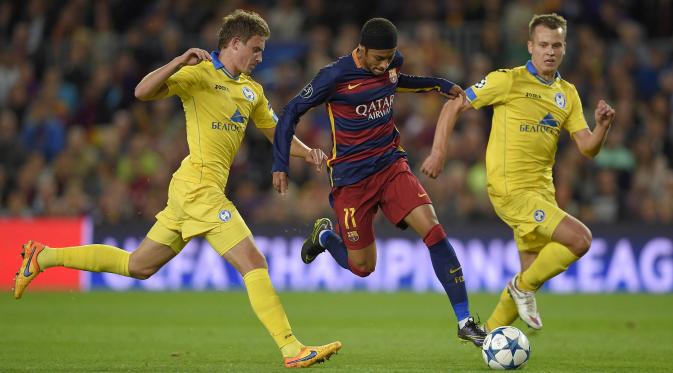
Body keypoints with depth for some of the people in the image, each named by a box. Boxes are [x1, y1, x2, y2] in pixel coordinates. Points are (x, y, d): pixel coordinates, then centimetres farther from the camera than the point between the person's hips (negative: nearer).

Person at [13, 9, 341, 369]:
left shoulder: (251, 89, 17)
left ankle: (43, 256, 25)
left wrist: (308, 152, 8)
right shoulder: (199, 73, -8)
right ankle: (292, 350, -15)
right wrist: (180, 61, -30)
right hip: (199, 186, -9)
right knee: (253, 263, -14)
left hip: (189, 191, 9)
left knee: (138, 266, 16)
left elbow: (275, 131, 26)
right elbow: (143, 91, -17)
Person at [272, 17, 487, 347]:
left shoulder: (393, 62, 0)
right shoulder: (335, 76, -17)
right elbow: (291, 113, -7)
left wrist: (442, 86, 19)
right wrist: (280, 165, -10)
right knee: (362, 267, 1)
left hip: (391, 165, 4)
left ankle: (464, 322, -14)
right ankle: (323, 236, 37)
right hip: (351, 177, -4)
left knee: (433, 229, -17)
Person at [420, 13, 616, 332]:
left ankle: (490, 333, 26)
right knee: (580, 239, -20)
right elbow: (454, 106, -3)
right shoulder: (509, 80, -8)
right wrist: (438, 153, -11)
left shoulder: (568, 94, 11)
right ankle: (524, 287, -1)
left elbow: (588, 149, 6)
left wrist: (602, 126, -15)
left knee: (532, 276, 11)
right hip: (512, 191, -7)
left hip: (542, 191, 7)